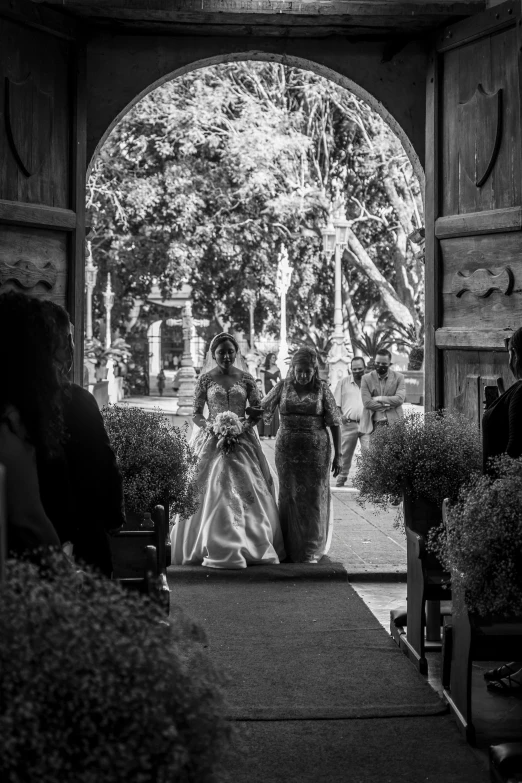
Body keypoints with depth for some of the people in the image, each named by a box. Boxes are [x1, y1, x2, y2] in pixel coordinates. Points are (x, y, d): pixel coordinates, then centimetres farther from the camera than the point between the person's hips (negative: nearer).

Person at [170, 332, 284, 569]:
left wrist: (247, 424, -12)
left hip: (242, 441, 1)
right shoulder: (205, 379, 2)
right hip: (213, 441, -1)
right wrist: (209, 425, -16)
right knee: (212, 493, -5)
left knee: (247, 491, -2)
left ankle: (253, 546, 6)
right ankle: (216, 547, 0)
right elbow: (196, 414, 4)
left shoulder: (246, 378, 5)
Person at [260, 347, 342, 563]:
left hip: (316, 450, -1)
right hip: (287, 449, 1)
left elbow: (335, 423, 0)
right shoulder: (283, 387, 2)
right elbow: (262, 410, 7)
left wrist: (338, 455, -3)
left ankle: (311, 551, 12)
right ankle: (291, 548, 14)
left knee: (313, 497, 1)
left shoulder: (322, 389, -1)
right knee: (289, 497, 4)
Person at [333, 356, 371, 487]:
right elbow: (336, 403, 12)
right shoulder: (343, 382, 9)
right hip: (349, 423, 1)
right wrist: (340, 415, -3)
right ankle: (342, 477, 18)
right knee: (345, 453, 7)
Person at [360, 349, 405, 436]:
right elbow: (367, 402, -5)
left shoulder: (399, 377, 7)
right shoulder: (366, 378, 6)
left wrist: (379, 399, -8)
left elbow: (400, 399, -7)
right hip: (373, 425, 0)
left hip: (393, 423, 0)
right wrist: (388, 406, -9)